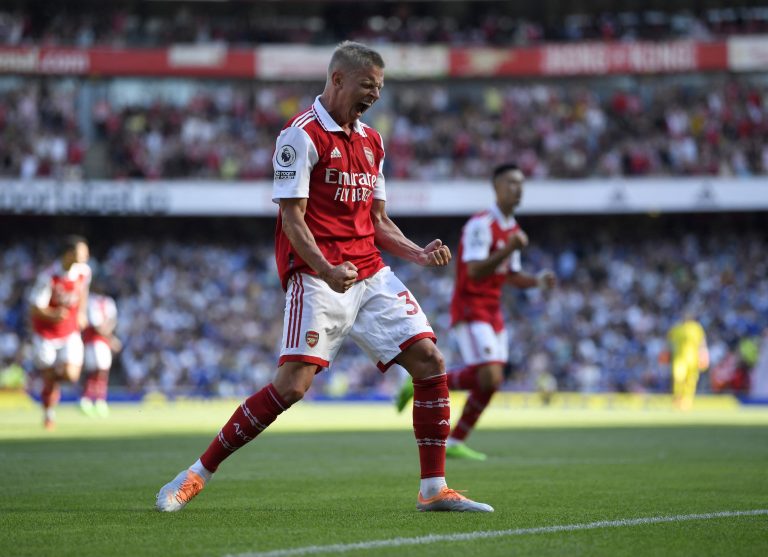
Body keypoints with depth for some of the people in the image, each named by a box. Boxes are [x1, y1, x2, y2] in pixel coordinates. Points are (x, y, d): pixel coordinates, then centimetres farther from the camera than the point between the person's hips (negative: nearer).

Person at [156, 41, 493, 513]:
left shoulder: (371, 141, 17)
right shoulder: (303, 134, -7)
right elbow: (292, 217, -12)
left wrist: (419, 254, 3)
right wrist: (327, 270, -27)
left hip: (372, 275, 7)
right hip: (317, 277, -7)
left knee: (430, 361, -4)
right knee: (293, 383, -17)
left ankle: (434, 489, 4)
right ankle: (198, 474, -4)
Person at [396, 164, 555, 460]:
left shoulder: (513, 229, 14)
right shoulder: (481, 225, -15)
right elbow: (474, 272, -24)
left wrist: (538, 280, 3)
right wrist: (508, 249, -33)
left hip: (493, 312, 9)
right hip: (471, 309, -9)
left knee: (489, 380, 4)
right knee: (490, 377, -19)